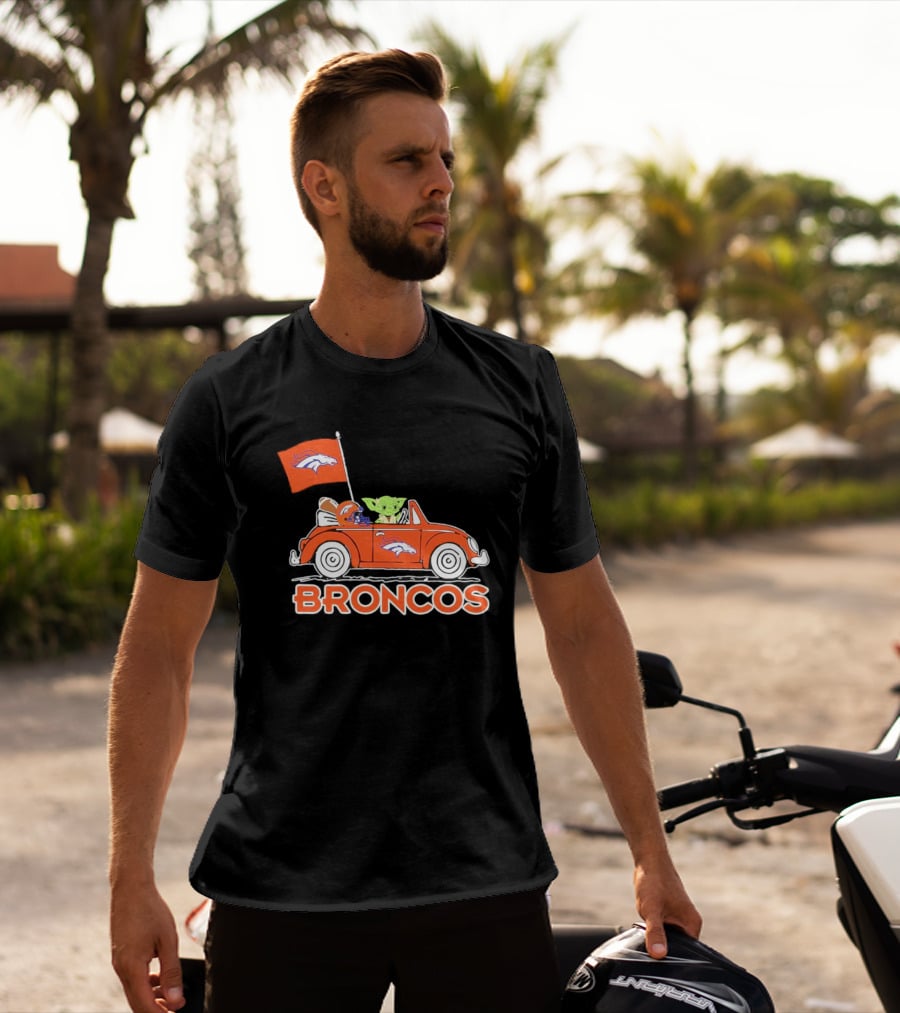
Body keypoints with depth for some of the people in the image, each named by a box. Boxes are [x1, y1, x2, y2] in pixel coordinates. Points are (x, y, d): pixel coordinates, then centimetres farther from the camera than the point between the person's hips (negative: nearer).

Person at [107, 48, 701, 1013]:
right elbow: (157, 650, 3)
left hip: (485, 890, 2)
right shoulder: (229, 401, 1)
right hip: (280, 891, -1)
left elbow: (584, 626, 12)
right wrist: (131, 879, -2)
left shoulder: (519, 386, 7)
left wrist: (649, 847, 10)